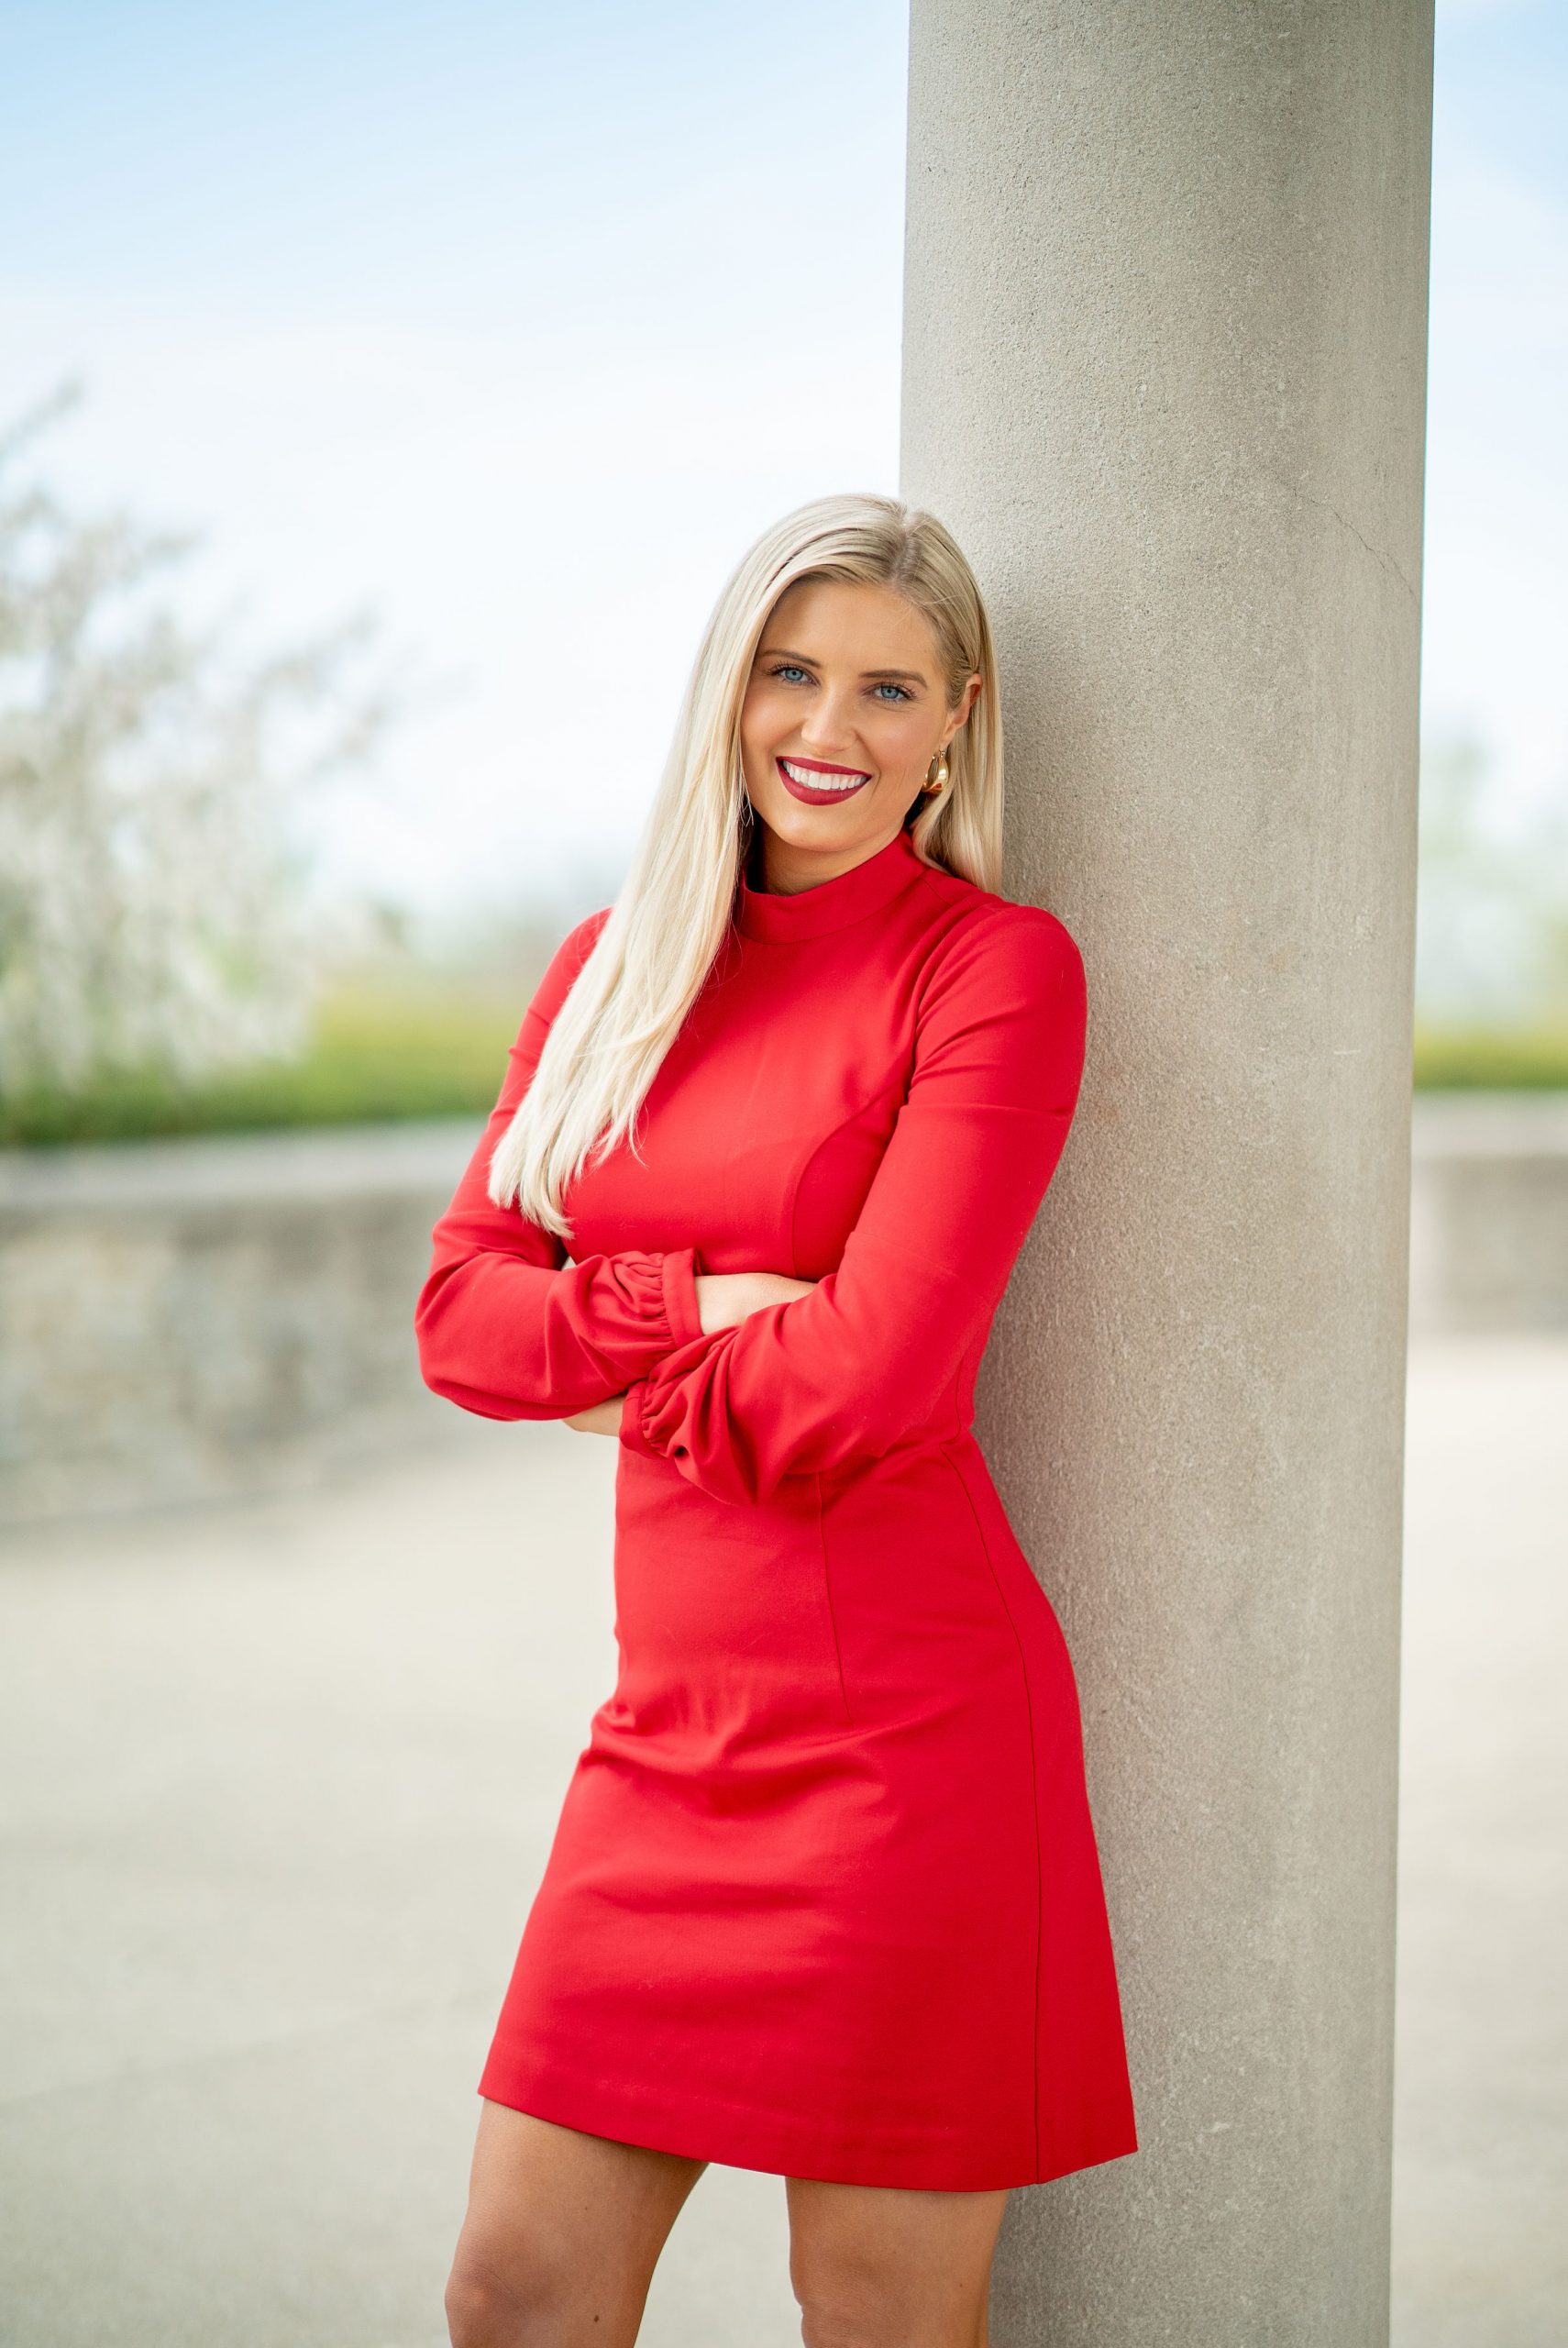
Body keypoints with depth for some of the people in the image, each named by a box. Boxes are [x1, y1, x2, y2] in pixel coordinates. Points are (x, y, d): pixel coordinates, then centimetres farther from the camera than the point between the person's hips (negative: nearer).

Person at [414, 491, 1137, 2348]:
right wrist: (692, 1306, -10)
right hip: (671, 1721, 6)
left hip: (901, 1719, -6)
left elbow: (864, 1380, -17)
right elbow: (459, 1313, 6)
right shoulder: (615, 965, 12)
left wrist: (624, 1381, -1)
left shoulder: (996, 964, -7)